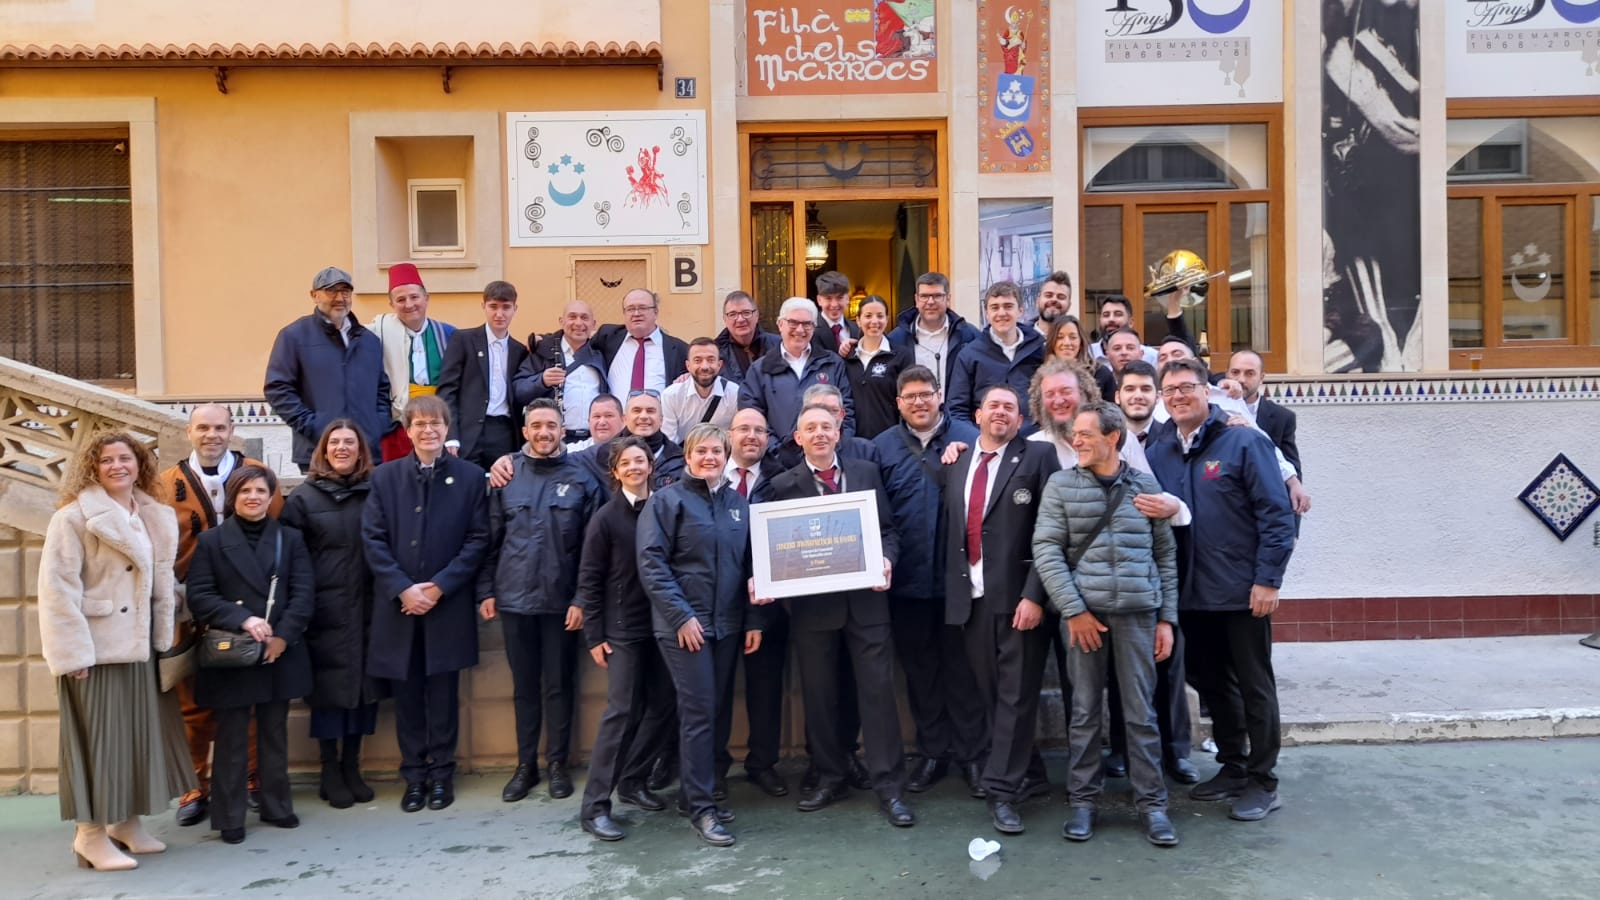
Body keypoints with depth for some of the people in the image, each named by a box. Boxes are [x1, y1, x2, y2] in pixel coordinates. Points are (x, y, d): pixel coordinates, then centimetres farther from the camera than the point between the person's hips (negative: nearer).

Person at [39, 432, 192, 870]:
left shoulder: (155, 518, 9)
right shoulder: (74, 517, -10)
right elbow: (57, 588, -14)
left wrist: (164, 637, 9)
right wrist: (73, 651, -18)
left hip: (139, 644, 6)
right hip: (96, 647, -6)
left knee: (140, 732, 11)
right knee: (98, 735, 0)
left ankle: (126, 820, 25)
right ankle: (91, 833, 11)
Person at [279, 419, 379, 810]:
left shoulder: (376, 491, 5)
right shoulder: (303, 496, 2)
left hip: (367, 608, 2)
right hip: (325, 612, -2)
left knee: (363, 684, 7)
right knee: (329, 688, 4)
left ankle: (351, 766, 21)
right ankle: (330, 771, 17)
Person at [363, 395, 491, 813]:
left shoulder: (470, 476, 1)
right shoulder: (385, 476, 5)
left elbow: (478, 539, -3)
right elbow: (373, 539, 0)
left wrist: (439, 586, -11)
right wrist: (402, 589, -11)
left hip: (448, 605, -1)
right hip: (398, 604, 1)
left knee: (443, 694, 6)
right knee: (406, 696, 8)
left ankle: (441, 774, 18)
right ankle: (414, 775, 19)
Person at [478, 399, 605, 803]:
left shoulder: (581, 478, -3)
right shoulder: (507, 475, 3)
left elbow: (591, 546, -5)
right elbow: (491, 538, 5)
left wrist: (581, 599, -9)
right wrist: (486, 590, 0)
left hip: (561, 600, -2)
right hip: (514, 598, 2)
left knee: (559, 684, 8)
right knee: (523, 685, 12)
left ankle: (557, 762, 21)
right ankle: (525, 764, 23)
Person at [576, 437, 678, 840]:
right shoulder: (606, 518, -5)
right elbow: (589, 580, -5)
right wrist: (594, 636, -8)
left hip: (661, 623, 4)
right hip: (623, 628, -4)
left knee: (664, 706, 6)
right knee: (622, 712, -5)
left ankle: (632, 781, 25)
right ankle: (594, 806, 3)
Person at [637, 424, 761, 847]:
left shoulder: (738, 504, 12)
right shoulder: (666, 500, -4)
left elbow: (749, 565, 14)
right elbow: (651, 562, -10)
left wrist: (753, 619, 7)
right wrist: (681, 616, -16)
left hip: (728, 623, 6)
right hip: (684, 623, -6)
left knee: (719, 712, 9)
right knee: (699, 711, -7)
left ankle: (692, 793, 23)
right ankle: (701, 806, 2)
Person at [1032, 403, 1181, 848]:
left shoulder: (1146, 485, 7)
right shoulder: (1061, 485, 3)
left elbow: (1166, 554, 9)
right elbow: (1046, 549, -4)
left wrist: (1167, 618, 5)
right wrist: (1073, 609, -10)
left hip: (1138, 612, 1)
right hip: (1083, 610, 0)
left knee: (1141, 711, 5)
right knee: (1085, 711, 6)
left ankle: (1151, 803, 15)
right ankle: (1082, 800, 17)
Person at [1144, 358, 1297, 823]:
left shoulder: (1244, 442, -9)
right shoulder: (1157, 450, 6)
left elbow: (1276, 514, -11)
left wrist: (1267, 580, -15)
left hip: (1242, 590, -5)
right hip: (1191, 592, 5)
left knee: (1254, 686, 5)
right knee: (1212, 684, 16)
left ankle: (1262, 782, 17)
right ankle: (1232, 768, 31)